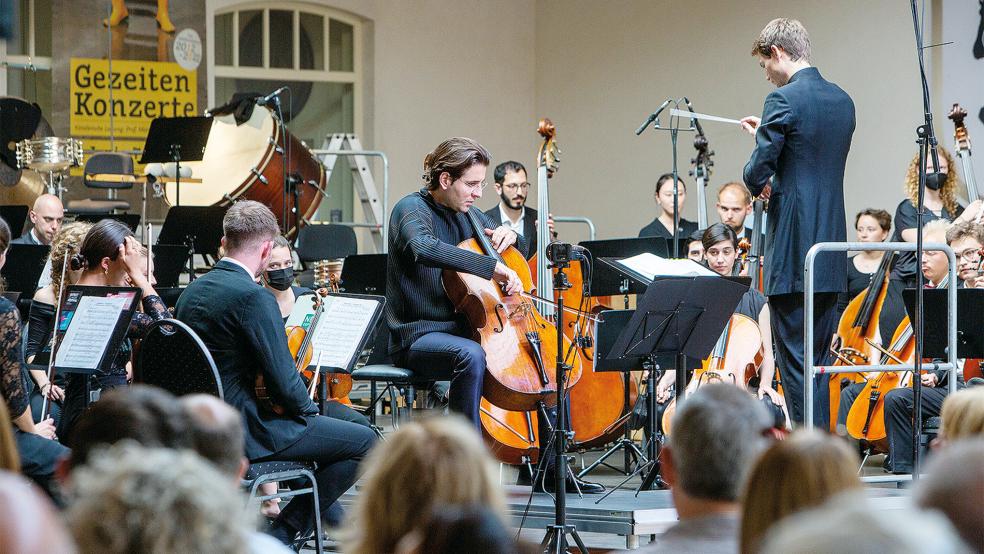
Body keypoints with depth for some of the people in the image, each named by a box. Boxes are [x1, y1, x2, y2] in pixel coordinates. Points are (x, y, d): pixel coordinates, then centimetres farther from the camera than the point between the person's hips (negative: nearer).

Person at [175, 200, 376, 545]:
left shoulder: (192, 291, 8)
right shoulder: (254, 297, -20)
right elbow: (283, 380, -21)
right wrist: (307, 409, 1)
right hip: (242, 433, -10)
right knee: (364, 442, -2)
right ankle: (284, 533, 1)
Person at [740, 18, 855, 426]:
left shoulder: (784, 100, -13)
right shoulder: (842, 101, 12)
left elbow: (758, 174, -14)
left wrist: (758, 183, 8)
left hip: (793, 254, -8)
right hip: (832, 256, 8)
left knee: (795, 359, -4)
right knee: (819, 359, 14)